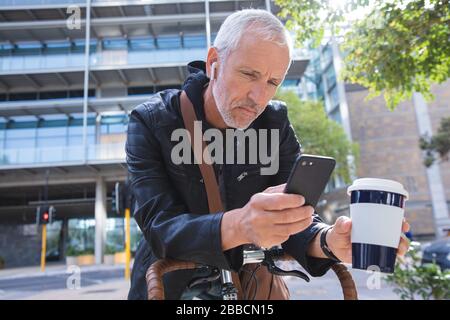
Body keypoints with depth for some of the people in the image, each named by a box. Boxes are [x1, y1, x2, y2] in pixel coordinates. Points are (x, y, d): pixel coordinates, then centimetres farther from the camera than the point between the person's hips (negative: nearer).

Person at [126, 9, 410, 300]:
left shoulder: (275, 124, -7)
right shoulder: (150, 124, -15)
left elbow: (294, 215, -11)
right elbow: (160, 228, -24)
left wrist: (329, 240, -32)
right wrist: (238, 226, -41)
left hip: (247, 286, 3)